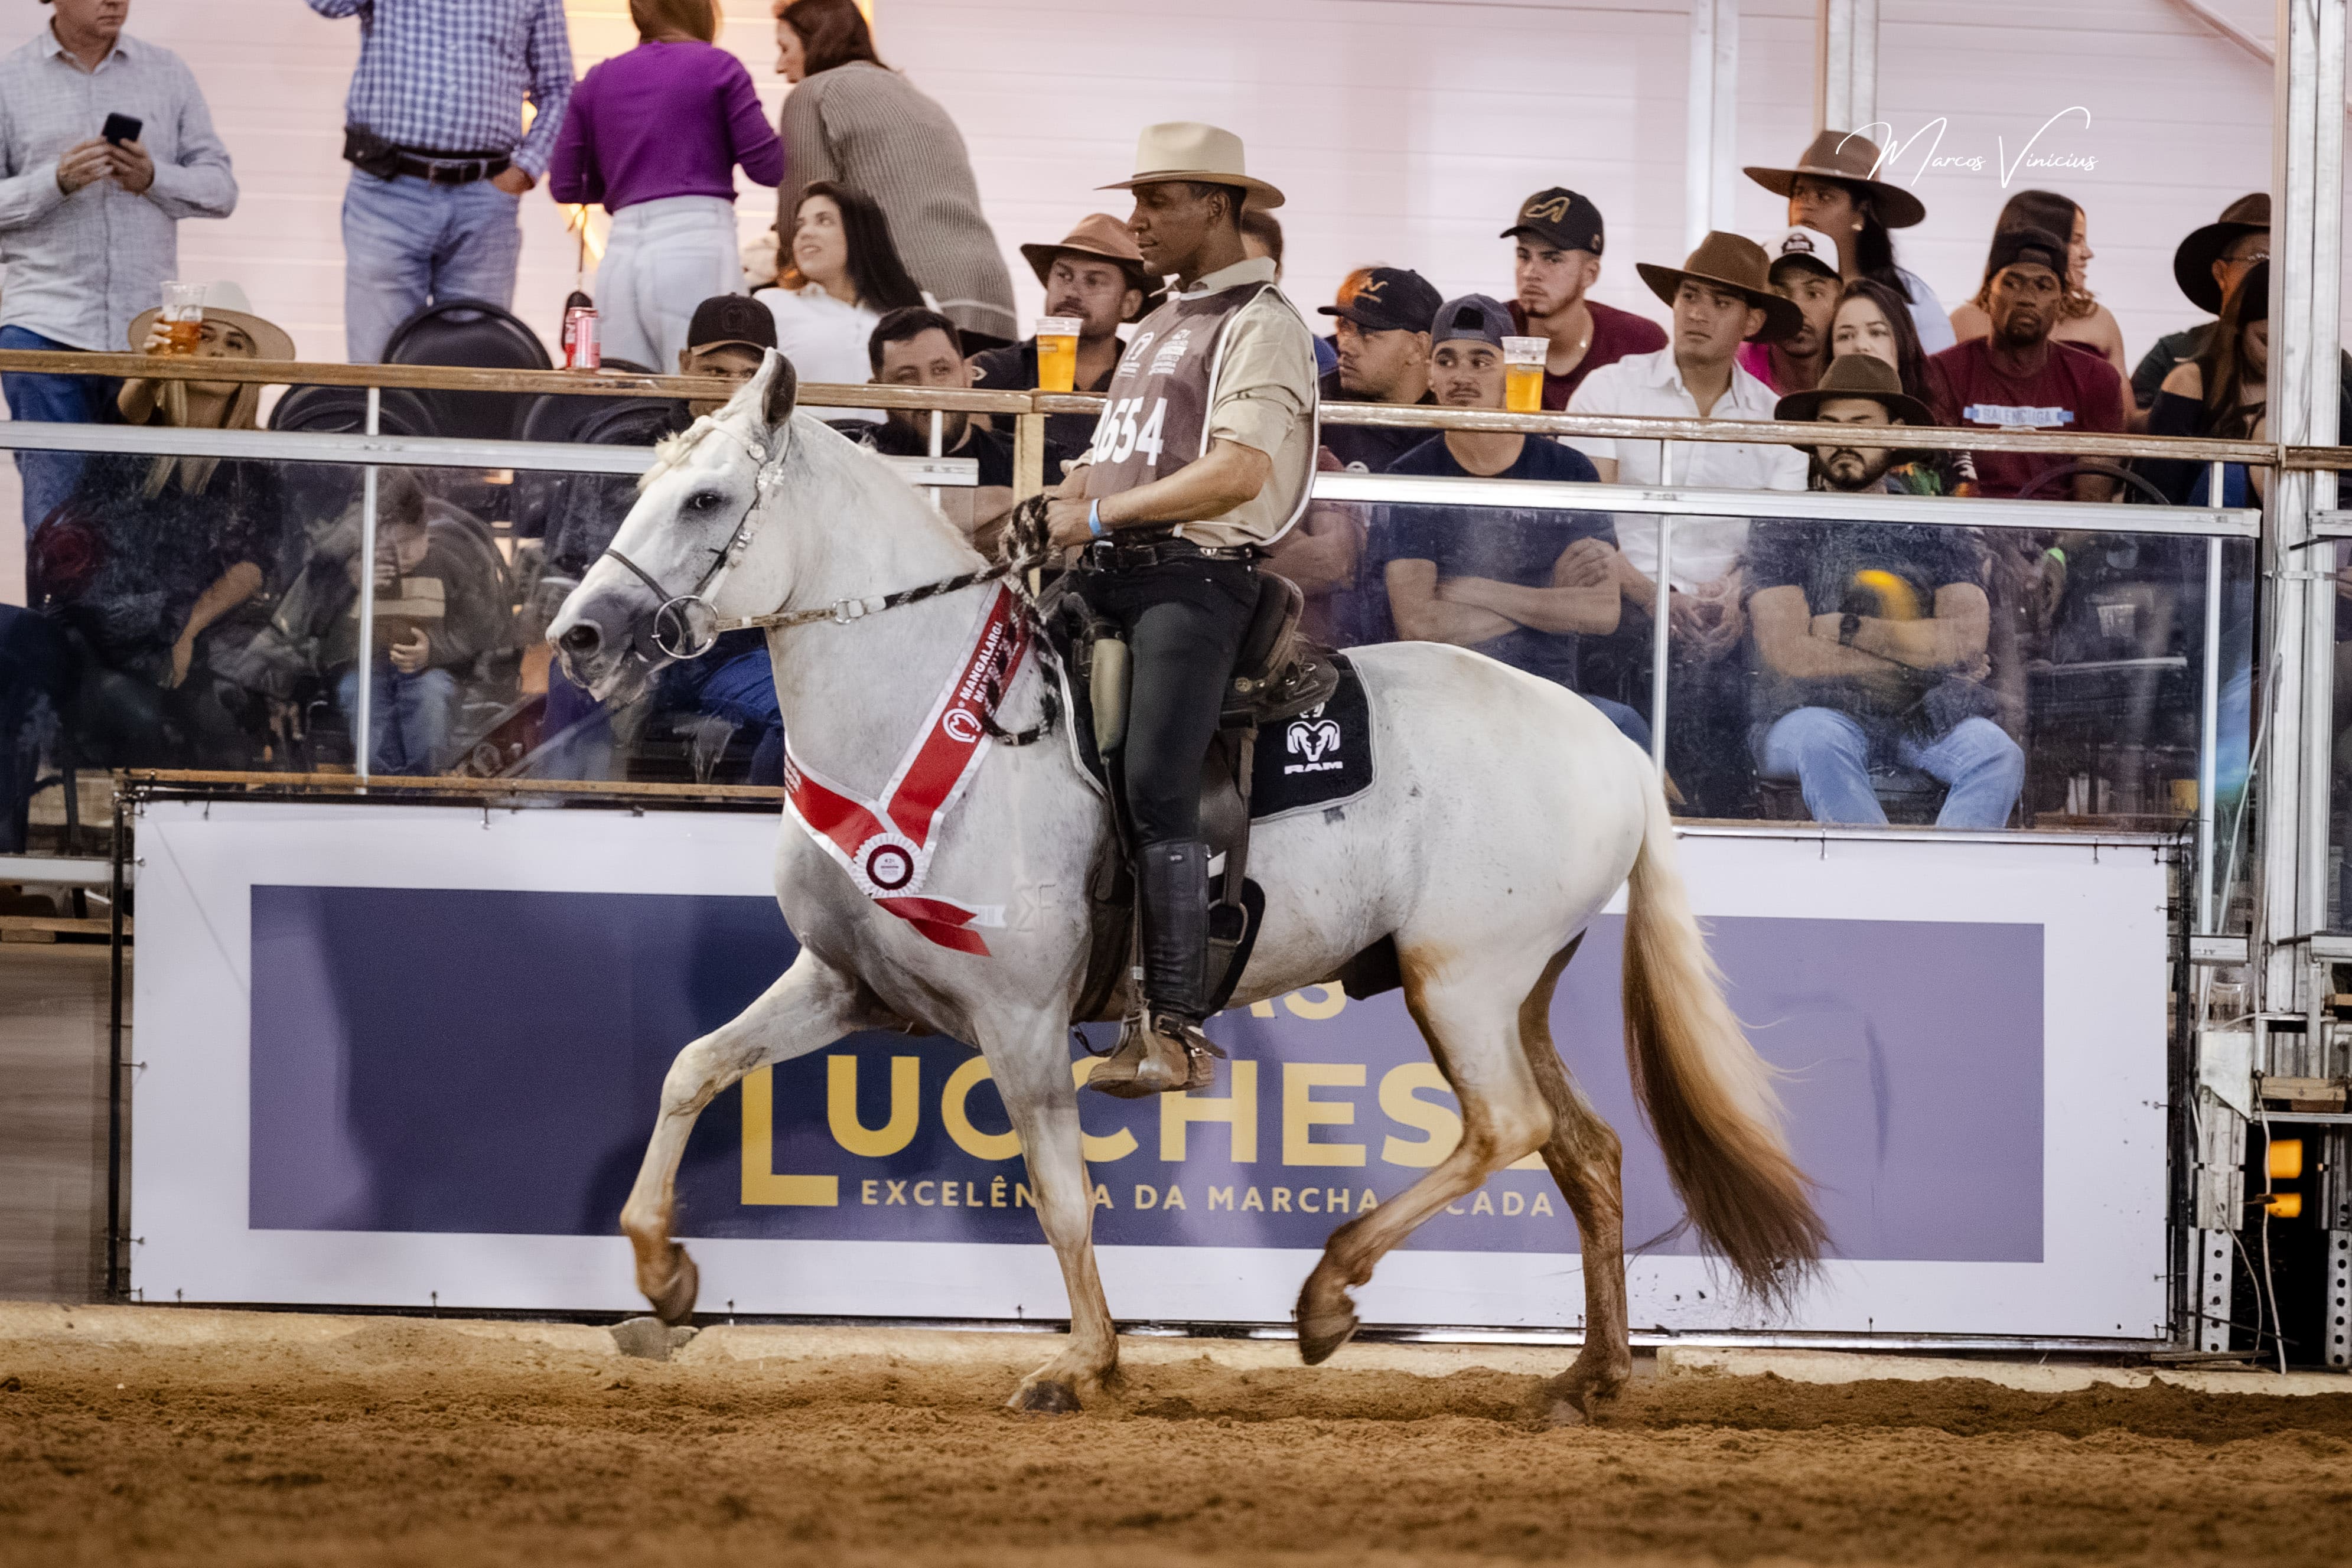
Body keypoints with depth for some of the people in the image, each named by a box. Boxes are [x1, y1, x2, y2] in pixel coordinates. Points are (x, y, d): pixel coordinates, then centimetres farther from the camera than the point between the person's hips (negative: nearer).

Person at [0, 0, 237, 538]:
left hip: (149, 328, 2)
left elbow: (221, 188, 9)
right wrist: (57, 181, -16)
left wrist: (154, 178, -9)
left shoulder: (167, 74, 12)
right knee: (56, 512, -6)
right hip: (46, 328, -2)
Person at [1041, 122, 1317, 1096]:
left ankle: (1176, 1030, -17)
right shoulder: (1161, 327, 25)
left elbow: (1237, 473, -17)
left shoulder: (1260, 322, -4)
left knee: (1156, 790, -17)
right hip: (1111, 577, 9)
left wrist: (1098, 515, -13)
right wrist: (1049, 510, 4)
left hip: (1194, 573, -9)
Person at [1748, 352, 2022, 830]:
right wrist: (1917, 658, -2)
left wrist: (1848, 629, -4)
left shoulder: (1937, 530, 15)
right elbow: (1790, 656, -5)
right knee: (1823, 744, -37)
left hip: (1926, 717, 2)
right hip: (1817, 708, -2)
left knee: (1997, 755, -29)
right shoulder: (1782, 531, 8)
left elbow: (1966, 641, -1)